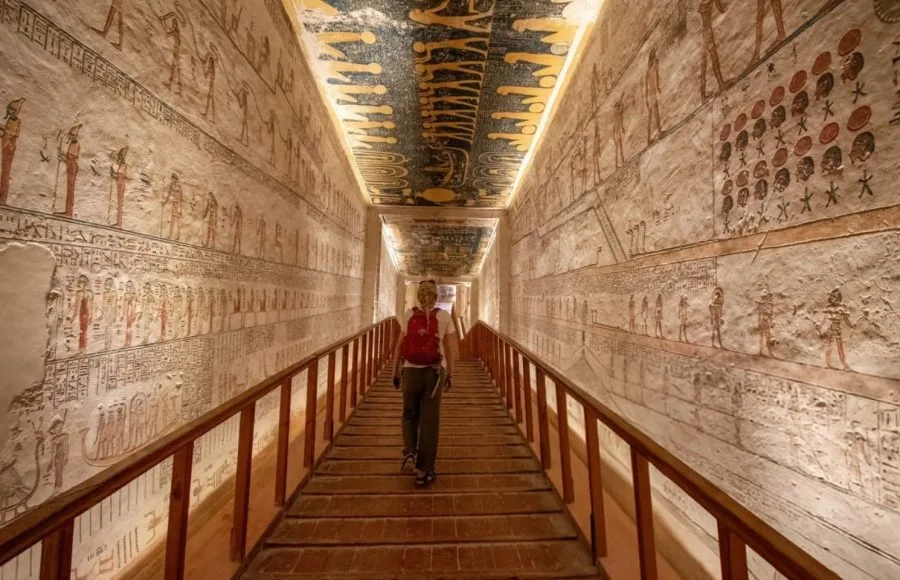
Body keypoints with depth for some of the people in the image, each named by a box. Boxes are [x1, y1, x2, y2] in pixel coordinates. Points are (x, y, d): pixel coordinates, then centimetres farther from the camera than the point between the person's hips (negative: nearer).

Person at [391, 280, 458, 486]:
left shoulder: (408, 315, -1)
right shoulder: (444, 316, -2)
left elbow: (399, 345, -1)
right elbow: (453, 348, -2)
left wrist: (395, 371, 7)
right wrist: (450, 373, 8)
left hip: (411, 370, 1)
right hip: (435, 371, 0)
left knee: (410, 414, 22)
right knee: (429, 419, 8)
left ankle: (409, 451, 2)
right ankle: (423, 470, 12)